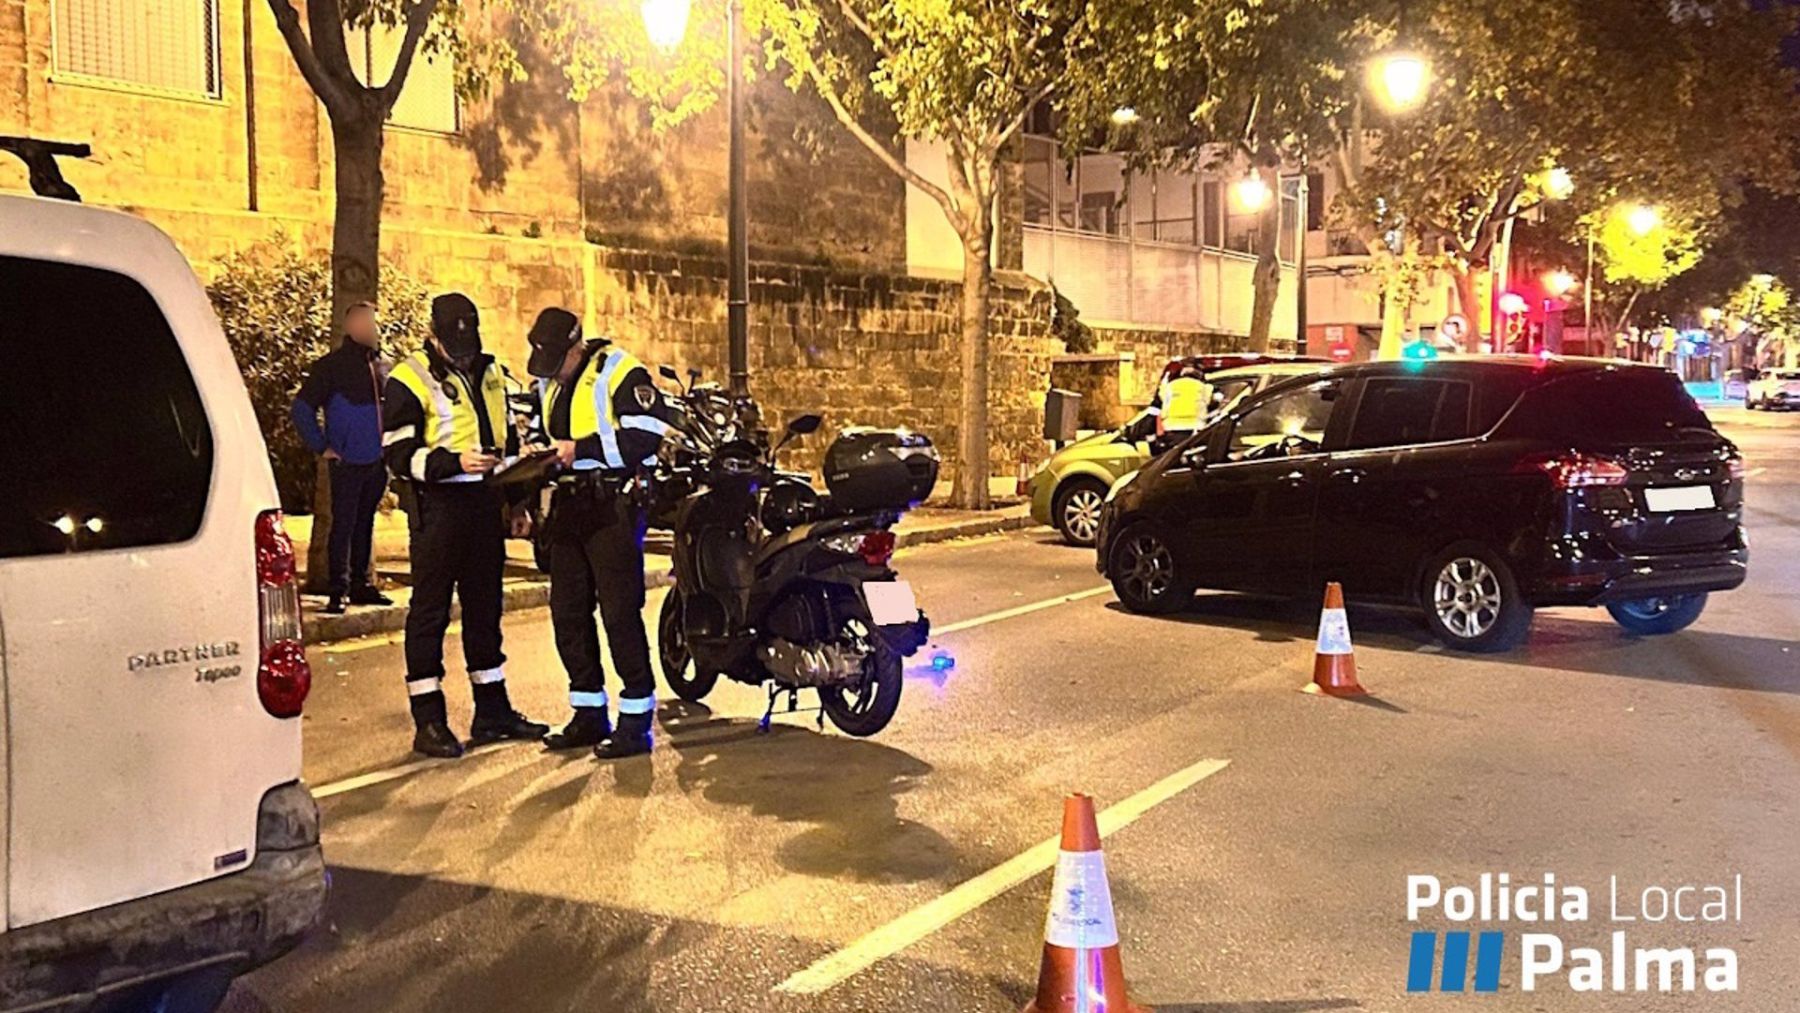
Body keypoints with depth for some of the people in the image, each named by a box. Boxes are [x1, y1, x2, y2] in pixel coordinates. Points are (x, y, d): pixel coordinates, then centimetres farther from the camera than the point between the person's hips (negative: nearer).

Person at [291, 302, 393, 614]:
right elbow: (302, 407, -9)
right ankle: (338, 590, 0)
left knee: (365, 524, 13)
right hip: (347, 462, -6)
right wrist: (322, 447, -11)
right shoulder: (333, 365, -8)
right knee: (343, 525, -4)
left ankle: (360, 584, 21)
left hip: (376, 461, 6)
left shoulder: (378, 365, 11)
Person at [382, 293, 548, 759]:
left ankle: (492, 711, 22)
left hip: (485, 503, 7)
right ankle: (428, 722, 3)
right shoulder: (410, 379, -6)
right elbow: (399, 454, -12)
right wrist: (455, 463, -25)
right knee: (430, 610, -2)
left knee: (485, 608, 12)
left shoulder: (490, 373, 15)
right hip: (438, 506, -6)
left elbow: (509, 441, 23)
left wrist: (516, 502, 19)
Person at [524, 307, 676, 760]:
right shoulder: (550, 383, 17)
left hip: (612, 505, -9)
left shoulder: (619, 372, -10)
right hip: (569, 504, 9)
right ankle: (589, 714, 20)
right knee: (568, 612, 10)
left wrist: (581, 449, -21)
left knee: (620, 613, -7)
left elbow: (648, 433, -20)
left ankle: (636, 719, 1)